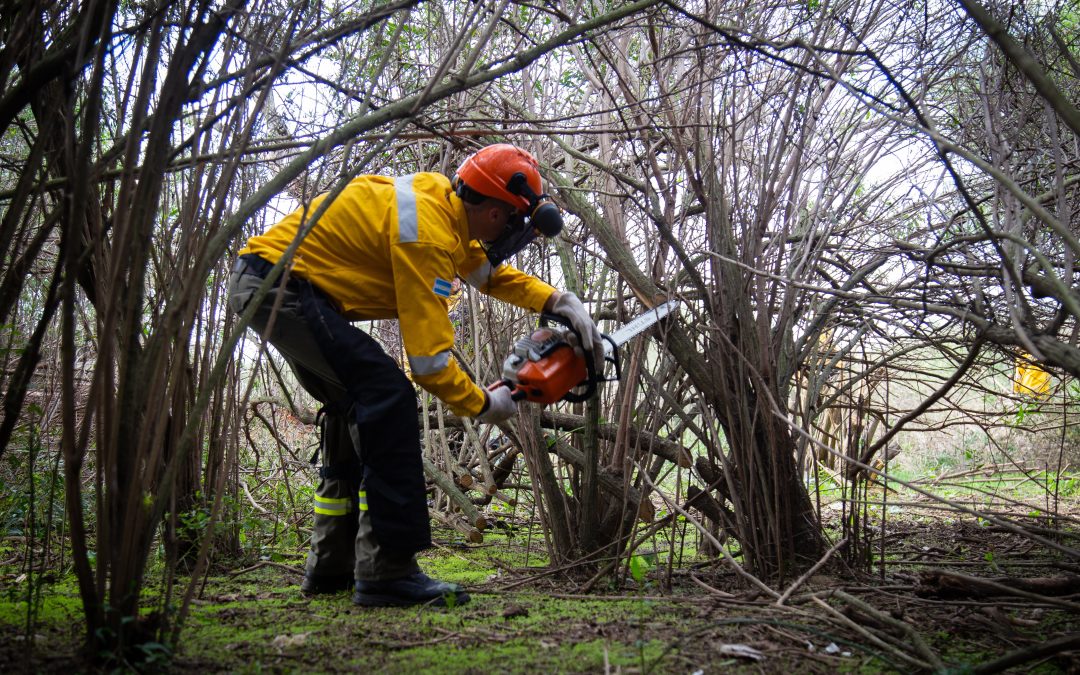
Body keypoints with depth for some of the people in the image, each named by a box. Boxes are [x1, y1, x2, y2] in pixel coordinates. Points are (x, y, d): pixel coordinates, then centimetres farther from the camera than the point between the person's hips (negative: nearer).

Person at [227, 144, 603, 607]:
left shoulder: (443, 199, 6)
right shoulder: (429, 231, -22)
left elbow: (489, 270, 22)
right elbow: (429, 360, -23)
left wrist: (559, 301, 10)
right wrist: (483, 405, -7)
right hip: (279, 284, -11)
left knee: (355, 407, 15)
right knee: (388, 398, -19)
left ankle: (330, 568, 20)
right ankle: (387, 572, -16)